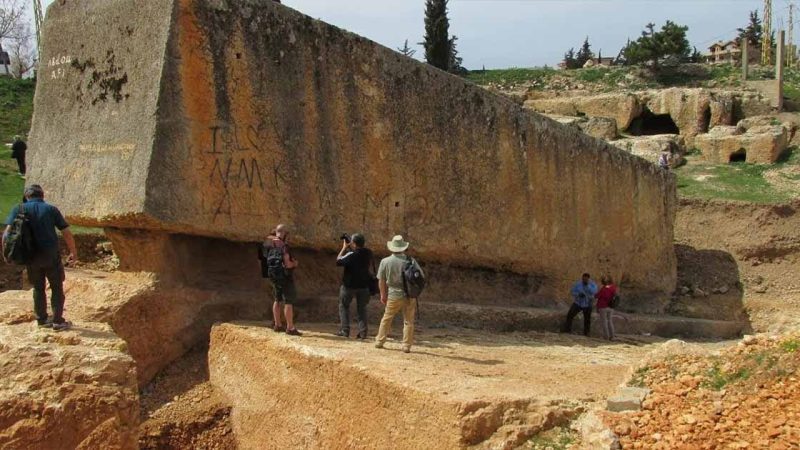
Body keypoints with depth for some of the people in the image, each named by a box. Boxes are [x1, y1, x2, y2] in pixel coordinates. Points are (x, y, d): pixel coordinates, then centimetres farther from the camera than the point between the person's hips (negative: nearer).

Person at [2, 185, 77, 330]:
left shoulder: (19, 209, 4)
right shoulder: (51, 209, 1)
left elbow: (7, 233, -7)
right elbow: (67, 233, -1)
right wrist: (73, 252, 9)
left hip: (31, 256, 2)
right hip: (51, 254, -2)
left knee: (38, 288, 17)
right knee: (57, 288, 9)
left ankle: (42, 320, 22)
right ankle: (58, 321, 6)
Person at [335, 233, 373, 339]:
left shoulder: (351, 255, -21)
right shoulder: (368, 253, -4)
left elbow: (338, 261, -11)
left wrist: (344, 248, -5)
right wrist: (349, 248, 7)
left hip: (349, 285, -4)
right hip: (364, 285, 5)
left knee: (344, 306, 11)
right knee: (362, 308, 13)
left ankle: (345, 330, 5)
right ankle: (363, 332, 6)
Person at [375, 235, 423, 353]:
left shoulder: (385, 261, -5)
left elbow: (381, 280, 0)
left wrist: (383, 295, 12)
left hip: (394, 296, 0)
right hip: (410, 296, 0)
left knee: (386, 319, 15)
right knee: (408, 322, 8)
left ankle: (379, 342, 20)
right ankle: (406, 346, 8)